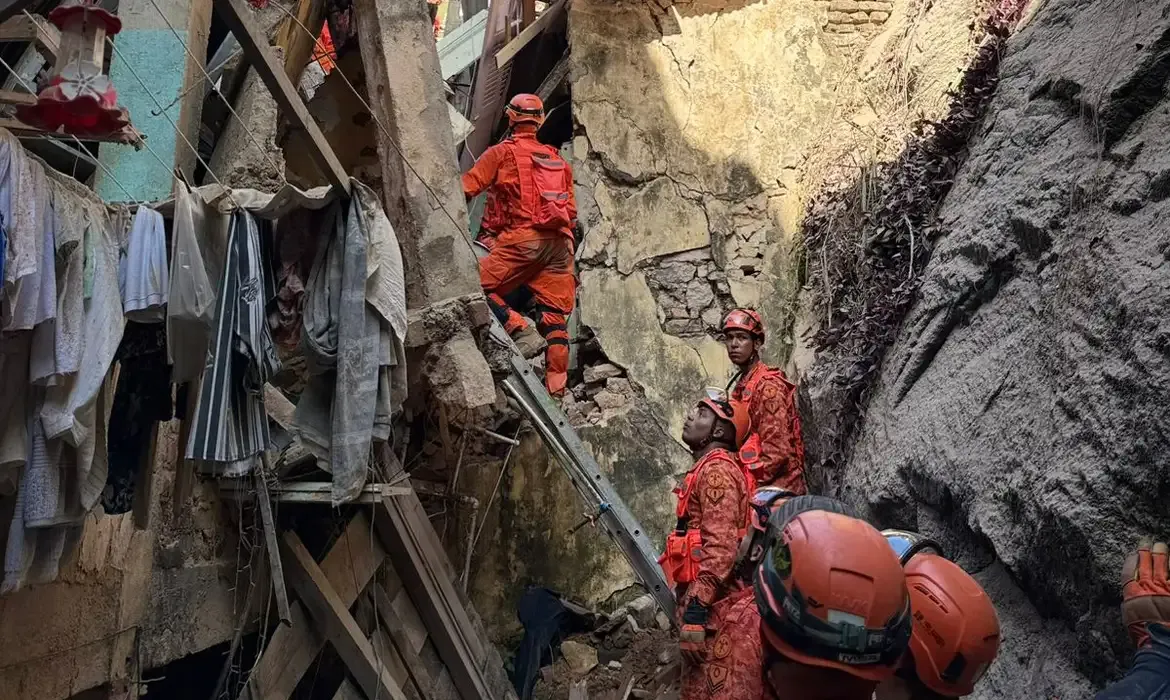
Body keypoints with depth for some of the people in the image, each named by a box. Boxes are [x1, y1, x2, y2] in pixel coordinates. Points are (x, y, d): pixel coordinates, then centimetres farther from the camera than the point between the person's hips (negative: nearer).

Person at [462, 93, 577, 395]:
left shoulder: (502, 151, 8)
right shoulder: (558, 160, 24)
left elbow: (467, 187, 2)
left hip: (521, 238, -5)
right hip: (560, 243, 6)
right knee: (555, 314, 3)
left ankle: (521, 330, -18)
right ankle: (557, 383, 0)